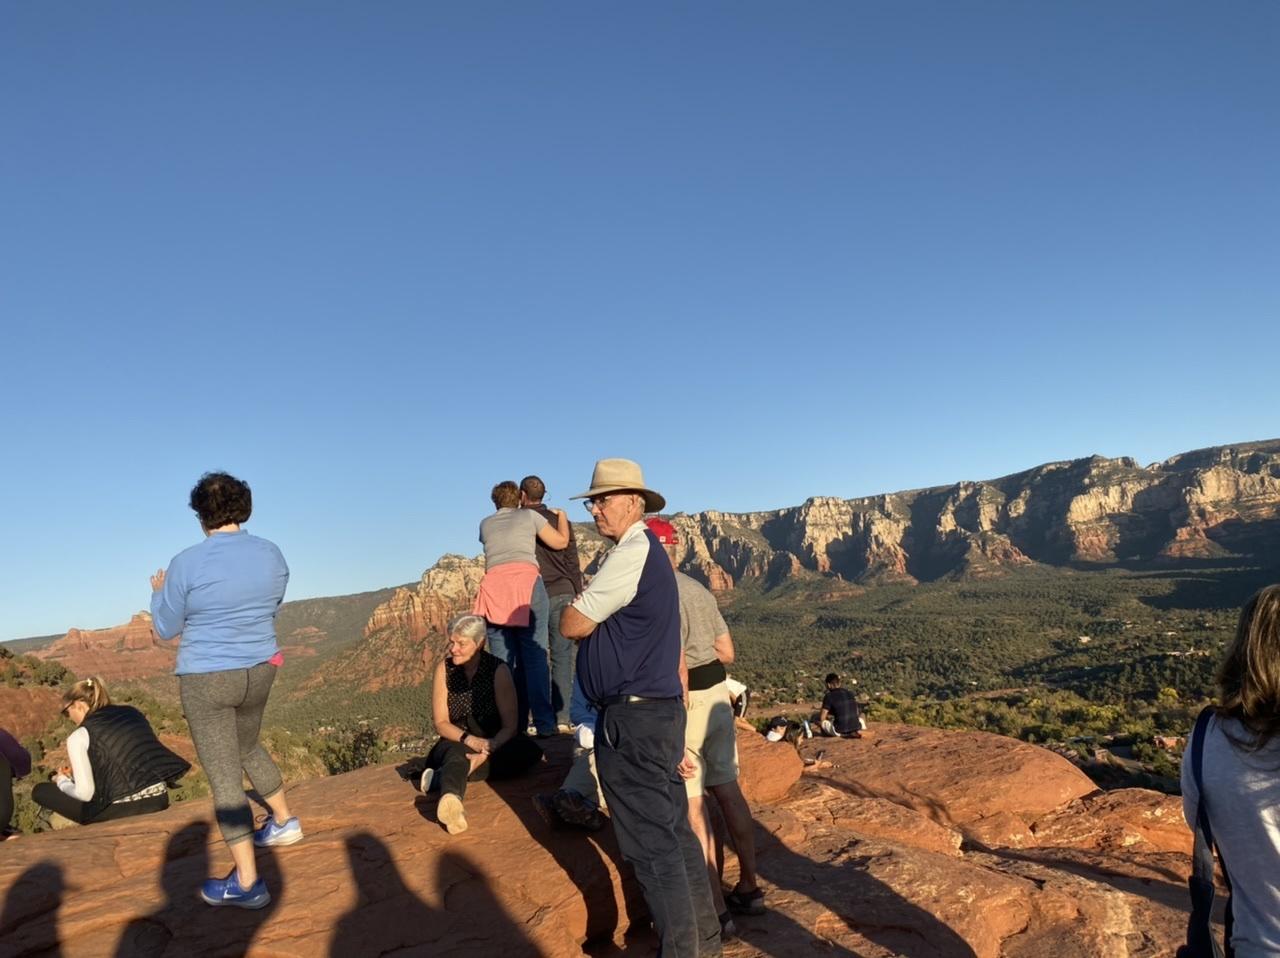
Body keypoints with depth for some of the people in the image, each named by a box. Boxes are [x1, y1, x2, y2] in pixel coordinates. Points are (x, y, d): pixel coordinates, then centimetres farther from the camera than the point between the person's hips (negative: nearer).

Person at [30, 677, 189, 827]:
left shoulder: (79, 736, -3)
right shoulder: (132, 712, 13)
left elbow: (85, 794, -5)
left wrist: (62, 781, 15)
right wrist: (77, 773, 28)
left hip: (124, 811, -7)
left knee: (41, 790, 13)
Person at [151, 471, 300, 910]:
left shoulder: (187, 563, -18)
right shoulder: (272, 555, -4)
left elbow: (165, 628, -4)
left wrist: (159, 591, 14)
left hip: (207, 679, -5)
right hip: (259, 672, 5)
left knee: (224, 776, 2)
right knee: (247, 747, 30)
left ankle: (247, 883, 8)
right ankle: (284, 821, 42)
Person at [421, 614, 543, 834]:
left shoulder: (498, 670, -12)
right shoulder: (444, 669, -4)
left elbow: (510, 726, -14)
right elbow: (441, 723, -4)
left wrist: (488, 750, -33)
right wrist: (469, 740, -24)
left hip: (495, 743, 0)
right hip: (457, 742, 1)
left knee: (527, 753, -32)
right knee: (456, 755, -35)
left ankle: (441, 777, -37)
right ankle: (451, 799, -68)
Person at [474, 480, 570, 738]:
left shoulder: (485, 524, 24)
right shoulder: (529, 516, 15)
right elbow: (561, 542, 19)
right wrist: (561, 516, 37)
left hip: (495, 587, 2)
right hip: (527, 583, -2)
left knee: (502, 659, 4)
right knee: (535, 656, -3)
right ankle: (543, 723, -8)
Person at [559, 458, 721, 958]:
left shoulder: (631, 552, -16)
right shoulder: (649, 552, 16)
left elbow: (571, 625, -15)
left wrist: (581, 604, 3)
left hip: (633, 719, -10)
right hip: (660, 710, 10)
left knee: (652, 846, -1)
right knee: (675, 833, 18)